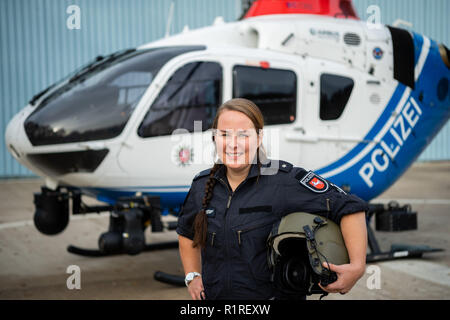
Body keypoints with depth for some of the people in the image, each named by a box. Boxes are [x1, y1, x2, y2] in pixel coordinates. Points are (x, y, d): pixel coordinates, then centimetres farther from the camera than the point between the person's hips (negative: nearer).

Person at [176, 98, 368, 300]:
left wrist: (357, 266, -26)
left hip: (271, 295, -4)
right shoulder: (202, 185, 1)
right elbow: (186, 231, 20)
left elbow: (350, 208, -16)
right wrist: (192, 276, 9)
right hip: (212, 295, 4)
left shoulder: (285, 180, -16)